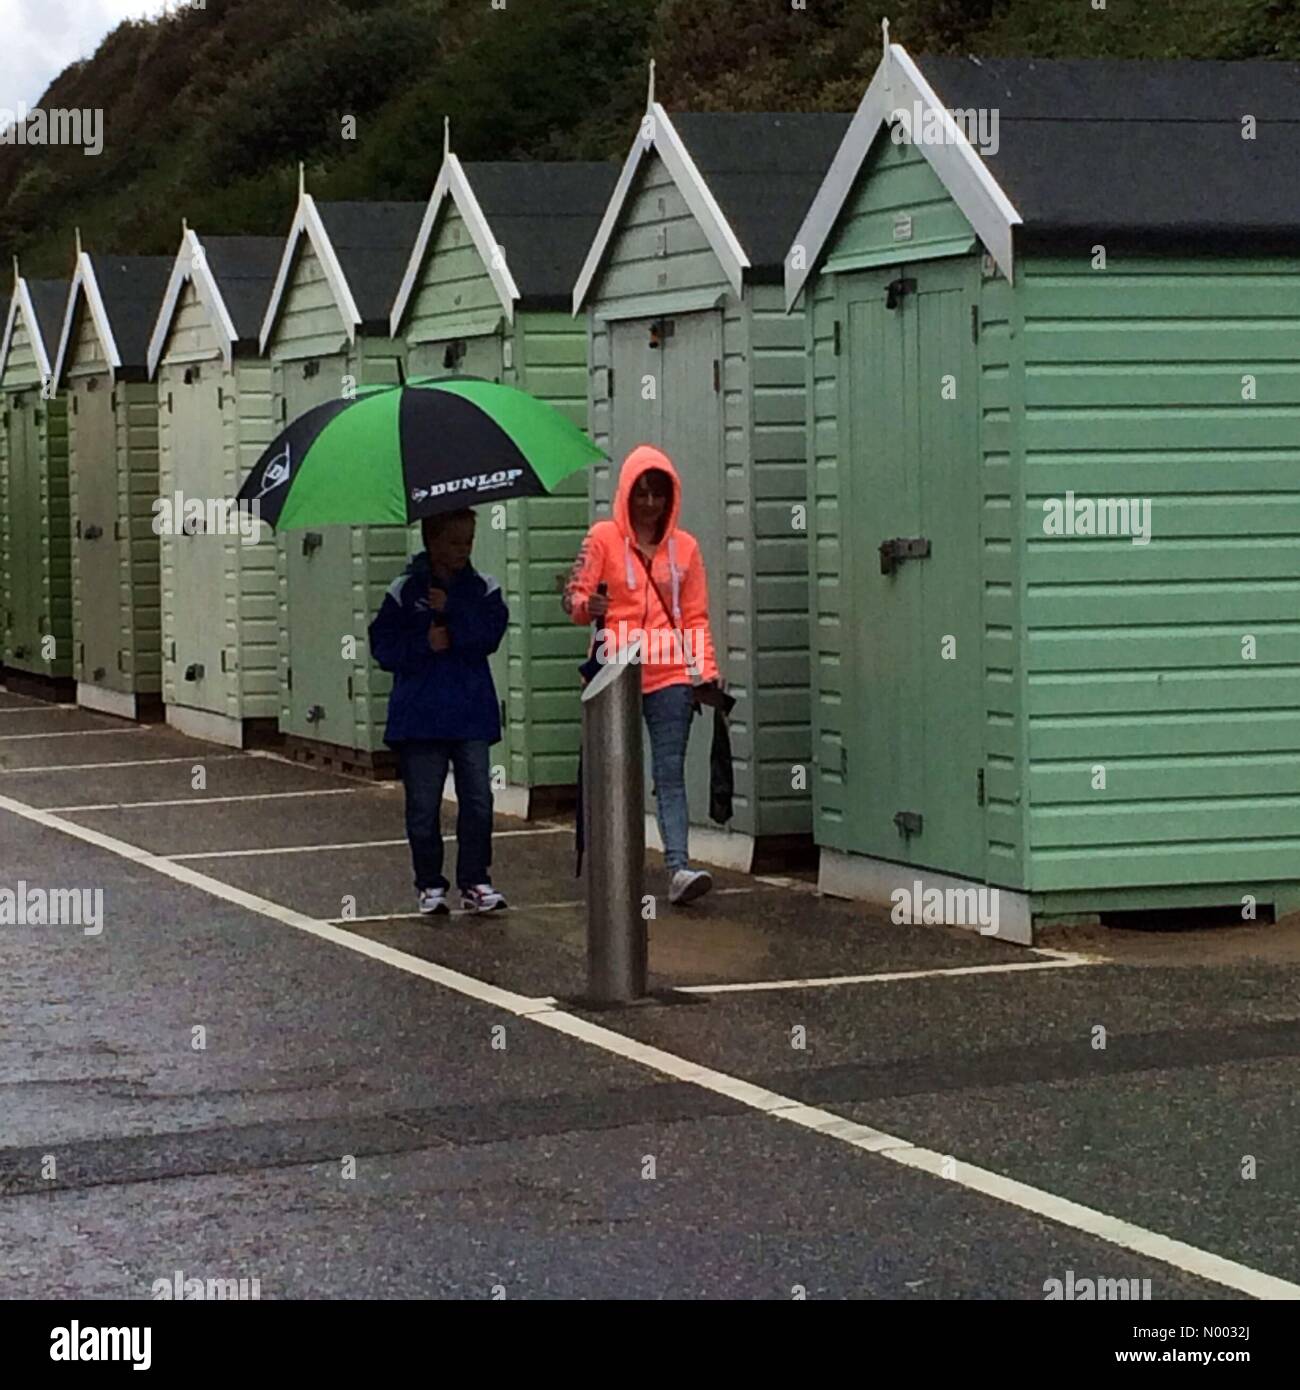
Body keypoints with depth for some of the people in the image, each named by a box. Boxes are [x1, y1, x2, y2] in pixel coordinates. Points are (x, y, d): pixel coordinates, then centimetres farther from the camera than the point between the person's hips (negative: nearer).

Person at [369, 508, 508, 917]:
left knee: (478, 801, -2)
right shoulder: (405, 590, 1)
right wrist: (424, 644, -14)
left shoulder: (483, 588, 5)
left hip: (471, 715, 1)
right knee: (423, 805, 4)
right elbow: (383, 646, -1)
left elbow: (490, 634, -10)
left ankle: (475, 882, 7)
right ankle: (430, 885, 14)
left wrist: (452, 610, -17)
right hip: (419, 716, -1)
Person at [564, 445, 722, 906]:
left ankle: (679, 868, -20)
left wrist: (706, 671, 1)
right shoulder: (603, 538, 4)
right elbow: (574, 594, 0)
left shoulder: (684, 546, 10)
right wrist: (587, 605, -24)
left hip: (670, 676, 1)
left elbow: (695, 617, 11)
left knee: (670, 772, -9)